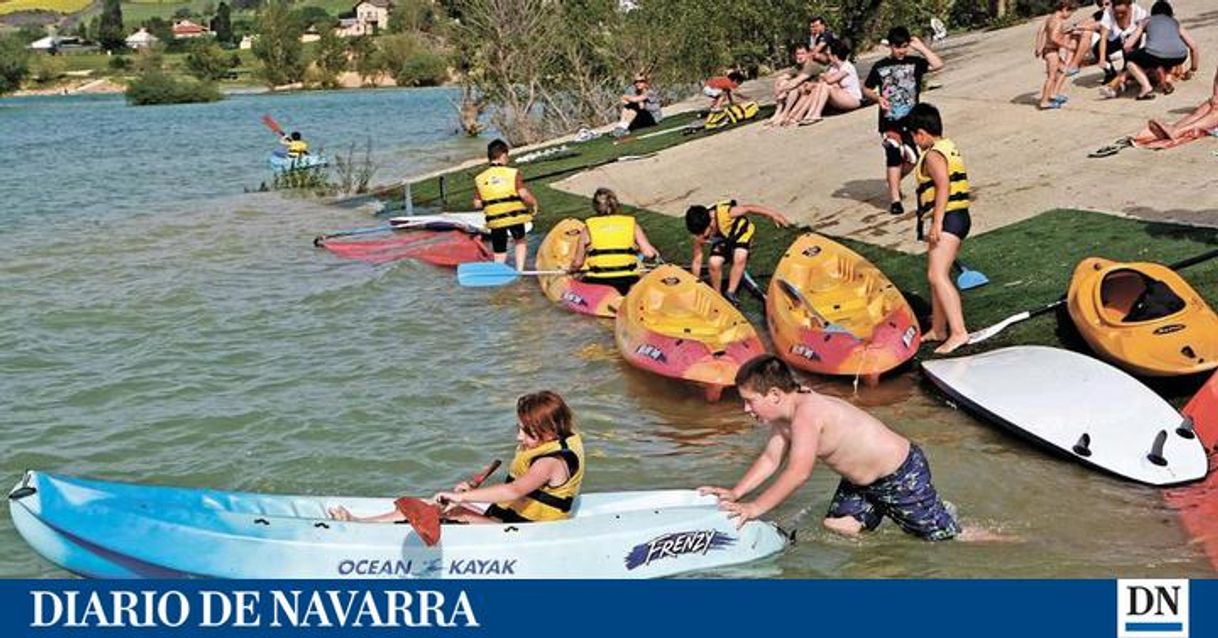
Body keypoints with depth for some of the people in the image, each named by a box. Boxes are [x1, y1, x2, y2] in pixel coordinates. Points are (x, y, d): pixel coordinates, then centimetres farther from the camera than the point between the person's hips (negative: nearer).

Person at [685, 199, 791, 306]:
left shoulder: (724, 213, -41)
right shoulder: (700, 235, -28)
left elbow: (749, 208, -26)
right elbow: (697, 262, -19)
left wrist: (773, 215, -20)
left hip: (741, 230, -2)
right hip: (722, 239, 2)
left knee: (740, 258, -30)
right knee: (714, 263, -23)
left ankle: (730, 293, -18)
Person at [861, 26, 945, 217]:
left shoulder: (914, 63, 2)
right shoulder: (880, 67, 1)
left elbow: (938, 64, -14)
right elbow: (866, 89, 10)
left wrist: (920, 47, -10)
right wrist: (877, 98, -10)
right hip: (889, 121, -2)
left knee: (912, 158, 5)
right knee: (894, 156, -7)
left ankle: (894, 183, 34)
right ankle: (895, 199, -3)